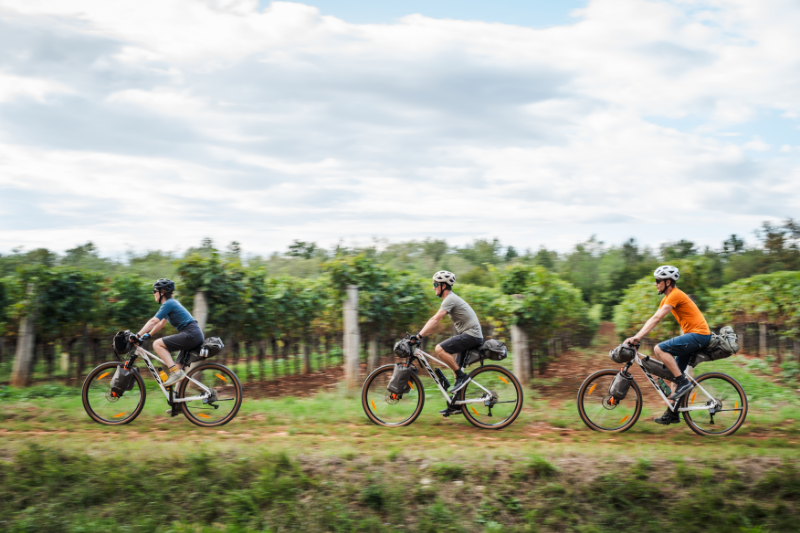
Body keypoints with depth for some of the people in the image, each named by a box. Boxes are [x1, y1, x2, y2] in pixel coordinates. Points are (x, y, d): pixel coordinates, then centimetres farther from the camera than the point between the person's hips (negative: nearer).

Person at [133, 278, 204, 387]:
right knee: (179, 366, 17)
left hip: (191, 334, -10)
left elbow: (153, 321, -12)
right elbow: (161, 323, 29)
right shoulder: (172, 303, 22)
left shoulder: (168, 304, -8)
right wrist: (148, 335, 26)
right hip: (196, 335, 10)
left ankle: (175, 372, -17)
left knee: (157, 344, -11)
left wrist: (137, 336, -11)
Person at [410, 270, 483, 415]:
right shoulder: (450, 298, 19)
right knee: (456, 367, 12)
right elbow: (434, 320, 21)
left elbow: (435, 320, -22)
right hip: (468, 335, 10)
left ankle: (462, 376, -13)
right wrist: (419, 334, 15)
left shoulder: (450, 299, -13)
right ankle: (456, 405, 17)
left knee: (440, 349, -22)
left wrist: (419, 336, -24)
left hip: (471, 335, -10)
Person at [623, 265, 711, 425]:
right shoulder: (667, 298, 16)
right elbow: (653, 319, 15)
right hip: (692, 336, 10)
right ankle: (673, 414, 15)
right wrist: (635, 337, 6)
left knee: (660, 349, -21)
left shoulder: (676, 295, -14)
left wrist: (638, 337, -24)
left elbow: (656, 318, -21)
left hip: (698, 335, -10)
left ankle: (684, 382, -14)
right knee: (674, 376, 10)